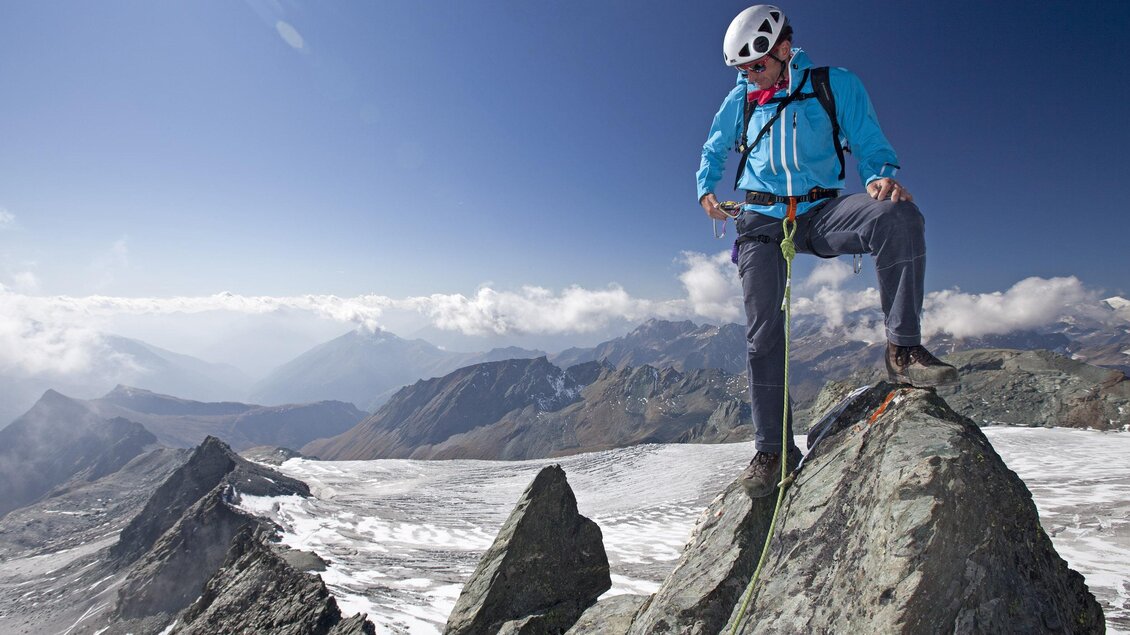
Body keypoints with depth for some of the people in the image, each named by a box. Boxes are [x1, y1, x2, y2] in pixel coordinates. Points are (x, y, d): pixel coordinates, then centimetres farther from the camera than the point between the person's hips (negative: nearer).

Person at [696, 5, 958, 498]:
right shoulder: (740, 100, 9)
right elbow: (714, 150, 24)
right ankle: (773, 449, 2)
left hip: (820, 213, -1)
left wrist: (881, 176, -20)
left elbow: (872, 147, 2)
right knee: (762, 332, -7)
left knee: (899, 216, -32)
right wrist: (705, 190, 5)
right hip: (761, 221, 1)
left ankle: (903, 349, -23)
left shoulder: (835, 86, 2)